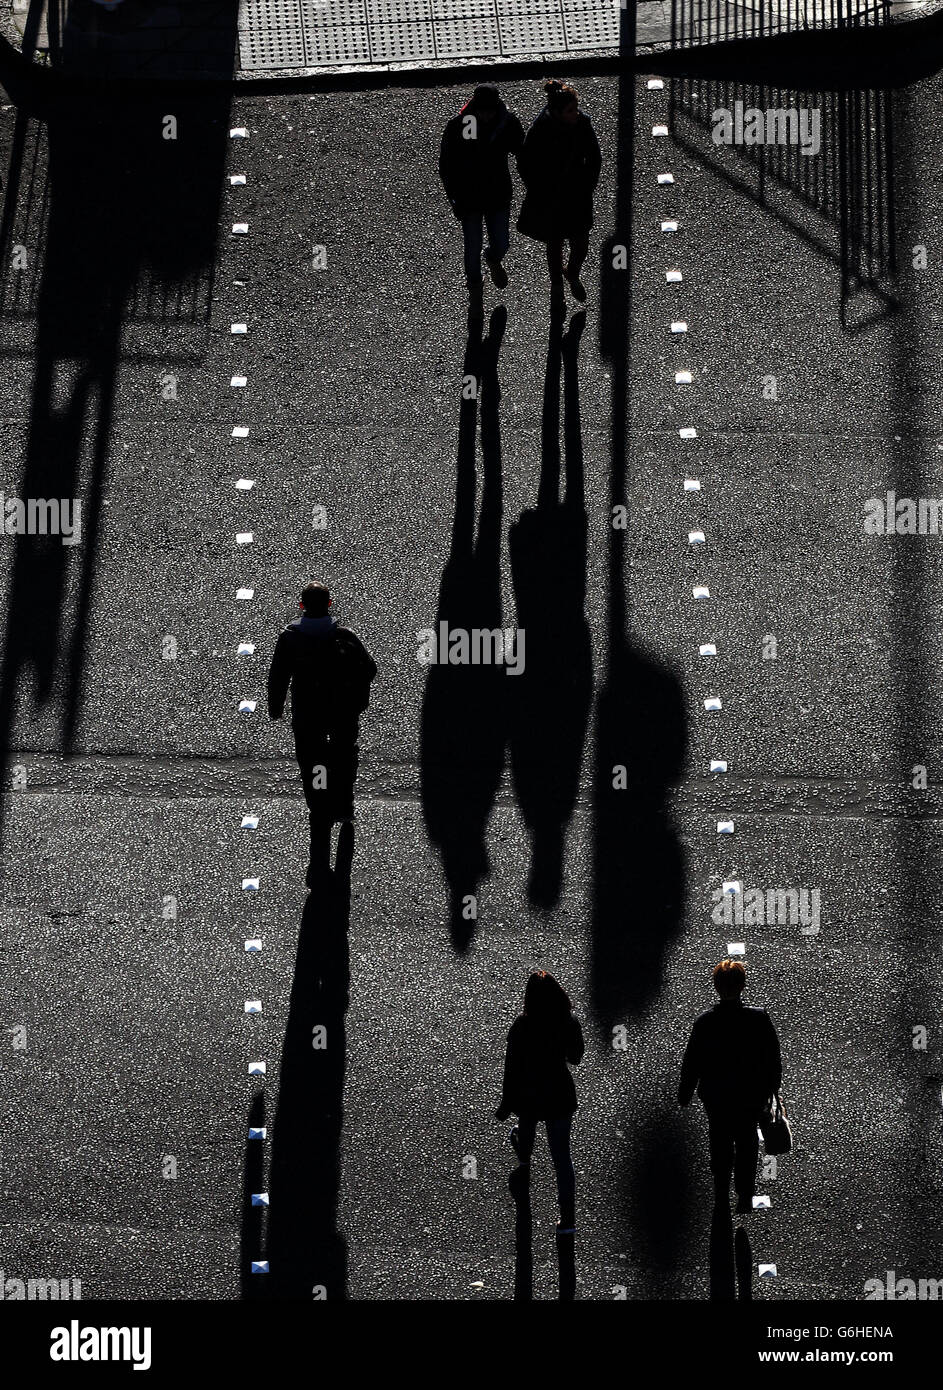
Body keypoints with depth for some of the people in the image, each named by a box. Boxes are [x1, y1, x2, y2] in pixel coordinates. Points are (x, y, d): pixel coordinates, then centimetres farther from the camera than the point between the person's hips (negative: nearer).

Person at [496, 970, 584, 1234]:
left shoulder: (521, 1028, -25)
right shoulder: (570, 1022, -17)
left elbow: (512, 1069, -16)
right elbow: (575, 1058, 0)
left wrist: (506, 1105, -5)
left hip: (528, 1095, 0)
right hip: (560, 1094, 1)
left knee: (526, 1127, 34)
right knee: (561, 1155, 9)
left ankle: (524, 1162, 67)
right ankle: (568, 1219, 8)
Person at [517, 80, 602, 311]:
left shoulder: (583, 123, -14)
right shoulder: (539, 131, -25)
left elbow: (595, 158, 2)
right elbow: (525, 166, -11)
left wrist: (588, 188, 1)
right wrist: (541, 196, -8)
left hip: (578, 197, 3)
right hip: (550, 200, -3)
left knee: (581, 245, 6)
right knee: (555, 244, 15)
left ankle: (573, 274, 42)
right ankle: (556, 286, 43)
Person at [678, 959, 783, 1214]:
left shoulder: (704, 1021, -18)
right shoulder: (760, 1018, -17)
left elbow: (691, 1062, -9)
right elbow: (774, 1060, -6)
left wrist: (684, 1094, 5)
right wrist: (771, 1089, 10)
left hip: (715, 1097, 0)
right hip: (751, 1097, 0)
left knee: (720, 1146, 19)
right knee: (747, 1145, 19)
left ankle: (721, 1198, 26)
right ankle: (745, 1199, 23)